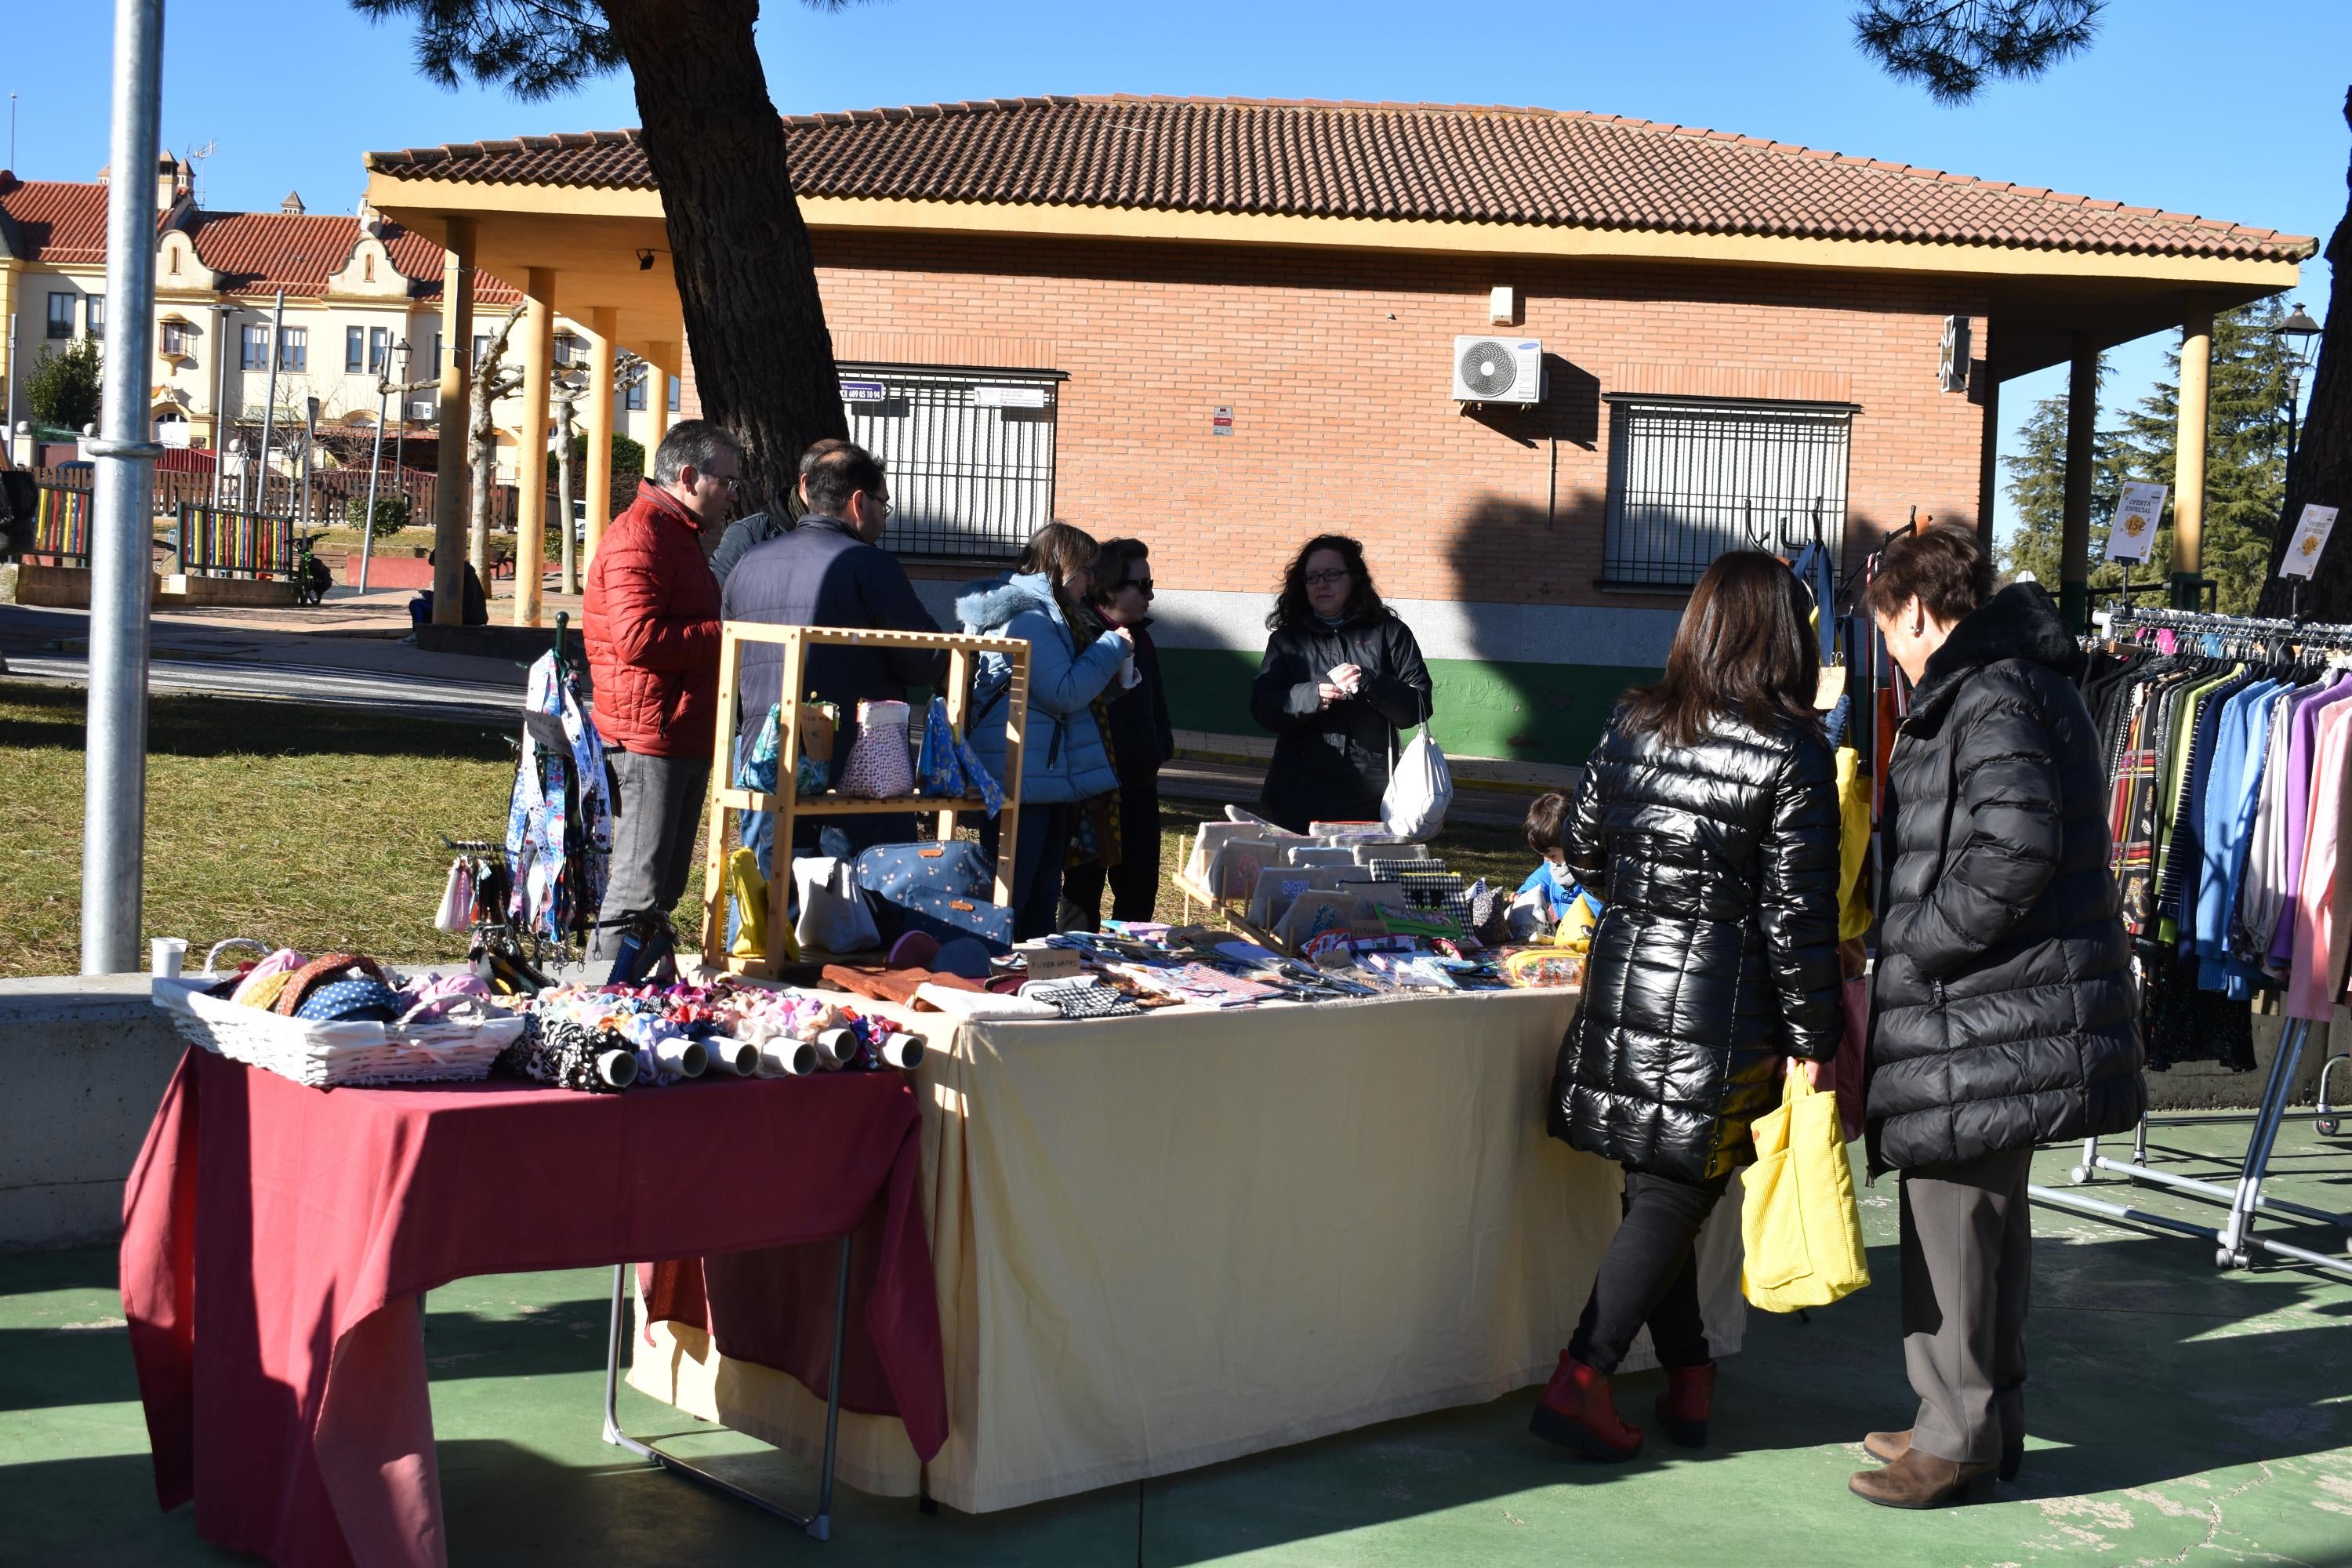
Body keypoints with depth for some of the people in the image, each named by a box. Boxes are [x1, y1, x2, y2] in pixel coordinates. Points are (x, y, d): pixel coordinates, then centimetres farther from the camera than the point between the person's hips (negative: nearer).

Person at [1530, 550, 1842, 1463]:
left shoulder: (1631, 727, 3)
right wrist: (1817, 1038, -3)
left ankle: (1687, 1378, 24)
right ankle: (1578, 1383, -2)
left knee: (1656, 1189, 15)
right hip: (1724, 1013, -5)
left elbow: (1583, 853, 14)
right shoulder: (1793, 753, -12)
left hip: (1623, 985, 5)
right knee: (1672, 1199, 2)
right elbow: (1797, 916, -11)